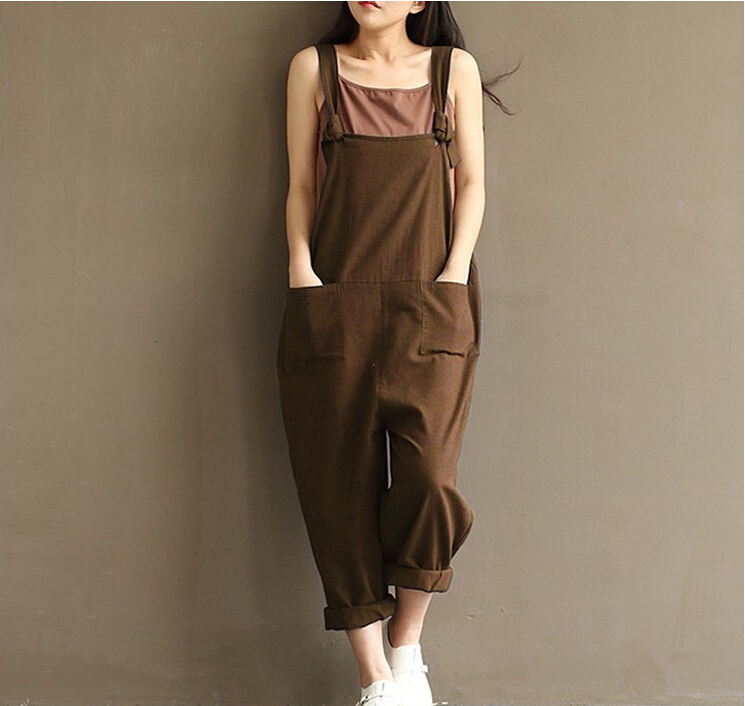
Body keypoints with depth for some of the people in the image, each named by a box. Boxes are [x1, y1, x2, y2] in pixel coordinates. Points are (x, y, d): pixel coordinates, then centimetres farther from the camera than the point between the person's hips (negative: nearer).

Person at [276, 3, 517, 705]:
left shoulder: (454, 68, 11)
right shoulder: (314, 67, 12)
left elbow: (471, 182, 10)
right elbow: (300, 185, 11)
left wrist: (454, 274, -2)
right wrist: (301, 271, -1)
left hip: (429, 305, -1)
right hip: (332, 303, 1)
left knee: (426, 479, -13)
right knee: (342, 488, -2)